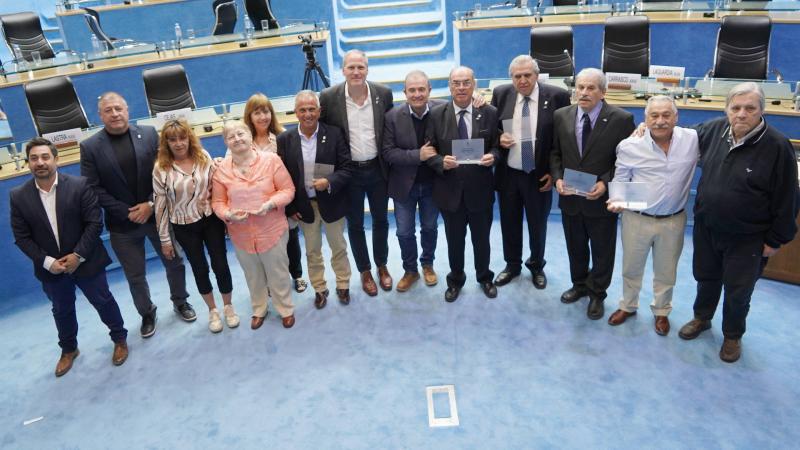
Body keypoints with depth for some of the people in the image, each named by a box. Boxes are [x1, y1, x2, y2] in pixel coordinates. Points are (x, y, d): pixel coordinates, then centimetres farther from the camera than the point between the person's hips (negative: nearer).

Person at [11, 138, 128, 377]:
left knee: (103, 302, 14)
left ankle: (120, 339, 37)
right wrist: (46, 262, -14)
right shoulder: (18, 196, -7)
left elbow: (95, 223, -15)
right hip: (50, 268, 3)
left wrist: (78, 255, -19)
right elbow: (22, 237, -4)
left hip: (86, 261, -2)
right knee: (61, 311, 21)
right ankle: (68, 349, 44)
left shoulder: (79, 185, -15)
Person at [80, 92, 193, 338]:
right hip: (122, 224, 0)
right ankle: (147, 314, 35)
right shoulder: (90, 147, -6)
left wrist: (151, 204, -14)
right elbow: (93, 189, -8)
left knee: (174, 263, 15)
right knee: (135, 276, 12)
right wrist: (127, 212, -14)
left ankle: (180, 301, 39)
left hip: (157, 214, 1)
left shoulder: (149, 134, -4)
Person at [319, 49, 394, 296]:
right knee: (355, 224, 12)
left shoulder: (383, 93, -6)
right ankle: (365, 271, 30)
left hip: (377, 169, 2)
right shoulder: (329, 97, -12)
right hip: (349, 172, -1)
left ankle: (382, 266, 36)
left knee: (380, 220, 15)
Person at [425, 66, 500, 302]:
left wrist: (492, 156, -19)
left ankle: (484, 277, 42)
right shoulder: (437, 114, -5)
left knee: (482, 238, 18)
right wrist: (442, 162, -22)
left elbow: (497, 147, 3)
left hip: (480, 190, 0)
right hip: (450, 190, 0)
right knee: (454, 241, 16)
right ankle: (455, 280, 39)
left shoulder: (490, 113, -4)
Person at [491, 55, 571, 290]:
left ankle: (536, 266, 36)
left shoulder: (557, 96, -10)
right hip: (508, 174, 2)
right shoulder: (501, 93, -2)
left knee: (538, 224, 13)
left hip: (539, 175, -2)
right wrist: (498, 138, -14)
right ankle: (512, 265, 36)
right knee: (509, 223, 15)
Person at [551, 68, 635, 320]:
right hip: (570, 197, 3)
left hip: (601, 198, -3)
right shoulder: (561, 116, -2)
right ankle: (579, 285, 42)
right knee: (575, 247, 20)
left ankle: (596, 294, 33)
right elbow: (555, 153, 5)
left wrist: (605, 183, -20)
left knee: (602, 250, 13)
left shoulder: (621, 119, -12)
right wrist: (558, 178, -11)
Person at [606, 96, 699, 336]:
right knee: (631, 267, 19)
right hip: (636, 218, -1)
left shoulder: (692, 139, -9)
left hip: (673, 220, 1)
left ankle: (661, 311, 42)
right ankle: (628, 306, 43)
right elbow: (620, 180, -2)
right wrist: (616, 200, -20)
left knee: (666, 271, 19)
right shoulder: (630, 146, -12)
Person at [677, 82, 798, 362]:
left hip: (747, 239, -4)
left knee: (737, 292, 12)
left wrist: (776, 239, -9)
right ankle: (702, 318, 48)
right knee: (706, 279, 23)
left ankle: (733, 336, 37)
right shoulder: (714, 129, -7)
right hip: (706, 228, 4)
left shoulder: (777, 146, -20)